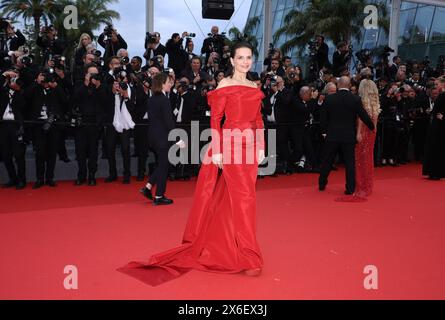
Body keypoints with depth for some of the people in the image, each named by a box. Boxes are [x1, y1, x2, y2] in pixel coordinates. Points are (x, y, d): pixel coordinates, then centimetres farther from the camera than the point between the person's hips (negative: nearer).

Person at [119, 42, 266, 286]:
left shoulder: (255, 88, 14)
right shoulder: (224, 86, -3)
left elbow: (258, 119, 16)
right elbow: (215, 119, -7)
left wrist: (261, 147, 10)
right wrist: (216, 150, -13)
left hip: (250, 146, 6)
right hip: (232, 144, -6)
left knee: (235, 198, 10)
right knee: (244, 197, -8)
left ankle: (225, 245, 24)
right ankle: (248, 257, -2)